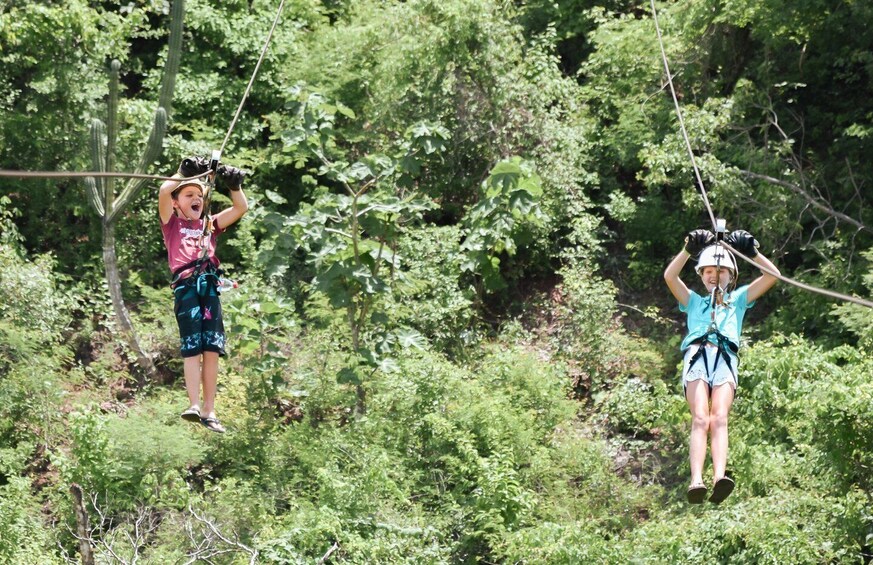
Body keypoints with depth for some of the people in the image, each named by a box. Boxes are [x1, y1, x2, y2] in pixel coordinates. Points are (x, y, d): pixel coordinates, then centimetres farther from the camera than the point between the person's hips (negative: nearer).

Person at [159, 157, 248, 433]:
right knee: (191, 347, -12)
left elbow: (241, 208, 25)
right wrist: (185, 172, 1)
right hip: (186, 285, -3)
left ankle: (209, 411, -3)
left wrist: (234, 185, 11)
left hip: (209, 283, 3)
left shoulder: (210, 225, 26)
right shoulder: (172, 222, 16)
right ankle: (194, 405, -18)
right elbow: (164, 191, -1)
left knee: (212, 347, -4)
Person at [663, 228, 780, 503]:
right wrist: (689, 248, 10)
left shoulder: (738, 299, 33)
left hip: (726, 358, 0)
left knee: (719, 419, -23)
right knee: (700, 420, -22)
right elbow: (669, 276, 18)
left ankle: (720, 478, -43)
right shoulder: (694, 301, 33)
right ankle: (696, 481, -38)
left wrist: (751, 251, 15)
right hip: (697, 355, 0)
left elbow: (772, 275, 26)